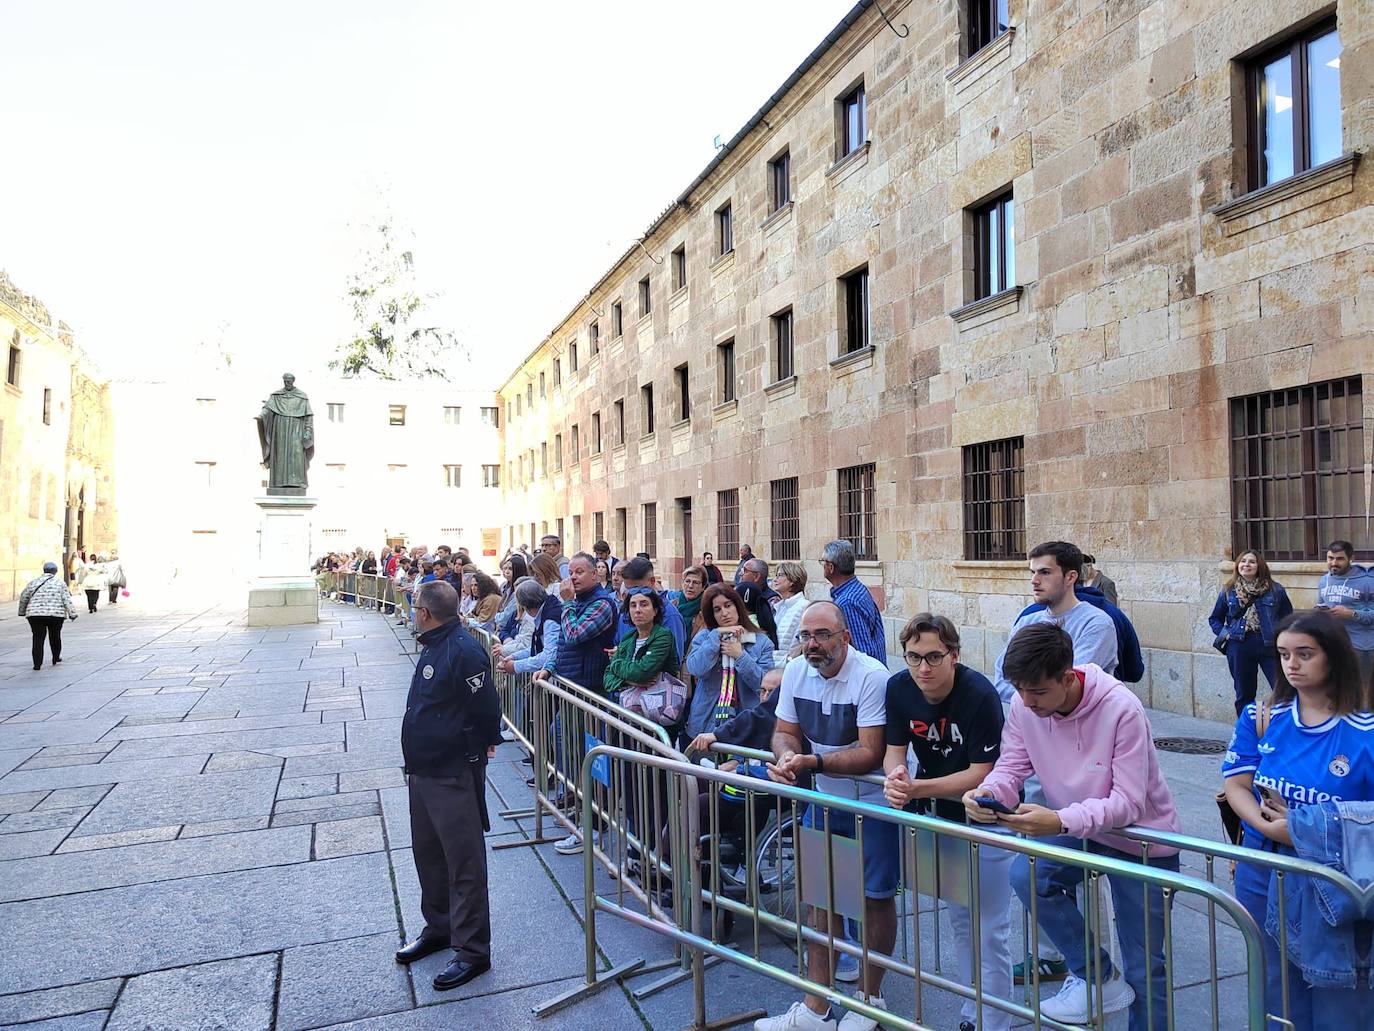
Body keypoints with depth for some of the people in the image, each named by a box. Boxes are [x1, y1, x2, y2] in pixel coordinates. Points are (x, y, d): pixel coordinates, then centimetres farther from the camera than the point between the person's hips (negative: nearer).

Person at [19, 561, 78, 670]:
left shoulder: (33, 582, 9)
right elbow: (67, 600, -4)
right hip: (56, 614, -1)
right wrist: (72, 614, -3)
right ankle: (56, 658, 28)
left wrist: (22, 612, 28)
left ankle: (37, 664, -3)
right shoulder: (60, 583, 2)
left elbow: (23, 598, 15)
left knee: (38, 638, 2)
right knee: (55, 637, 16)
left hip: (35, 614, 1)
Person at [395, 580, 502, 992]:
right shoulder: (432, 646, 10)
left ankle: (472, 950, 12)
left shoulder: (463, 650, -23)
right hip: (423, 769, 11)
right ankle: (439, 928, 39)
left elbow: (486, 707, -22)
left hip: (454, 774, -10)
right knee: (427, 853, 22)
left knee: (464, 864, 1)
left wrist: (482, 746, -8)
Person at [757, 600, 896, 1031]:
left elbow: (870, 755, -26)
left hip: (872, 803, -5)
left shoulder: (871, 676, -23)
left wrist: (812, 762, -35)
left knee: (875, 897, 9)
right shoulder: (796, 672, -5)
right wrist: (786, 755, -19)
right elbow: (785, 732, 4)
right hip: (823, 798, 6)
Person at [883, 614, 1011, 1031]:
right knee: (960, 921, 19)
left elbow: (981, 774, -26)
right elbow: (894, 750, -9)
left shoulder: (980, 695, -29)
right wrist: (896, 779, -32)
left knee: (990, 931, 0)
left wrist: (918, 789, -35)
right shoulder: (899, 687, -14)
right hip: (938, 813, 5)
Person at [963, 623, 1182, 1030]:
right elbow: (1011, 768, -9)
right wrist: (987, 792, -34)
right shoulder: (1024, 705, -16)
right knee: (1025, 875, -24)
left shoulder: (1121, 710, -29)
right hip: (1076, 830, 4)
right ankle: (1100, 978, -4)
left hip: (1143, 840, -3)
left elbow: (1128, 803, -30)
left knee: (1144, 969, 5)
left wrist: (1060, 821, -45)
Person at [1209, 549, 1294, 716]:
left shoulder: (1275, 590, 3)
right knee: (1244, 695, 10)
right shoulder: (1227, 591, 6)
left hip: (1269, 646, -1)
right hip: (1239, 647, 1)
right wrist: (1224, 634, 0)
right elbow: (1214, 619, 15)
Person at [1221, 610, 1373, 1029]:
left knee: (1335, 994, 10)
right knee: (1277, 986, 19)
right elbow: (1236, 784, -3)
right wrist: (1270, 827, -19)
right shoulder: (1260, 718, 0)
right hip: (1263, 874, 3)